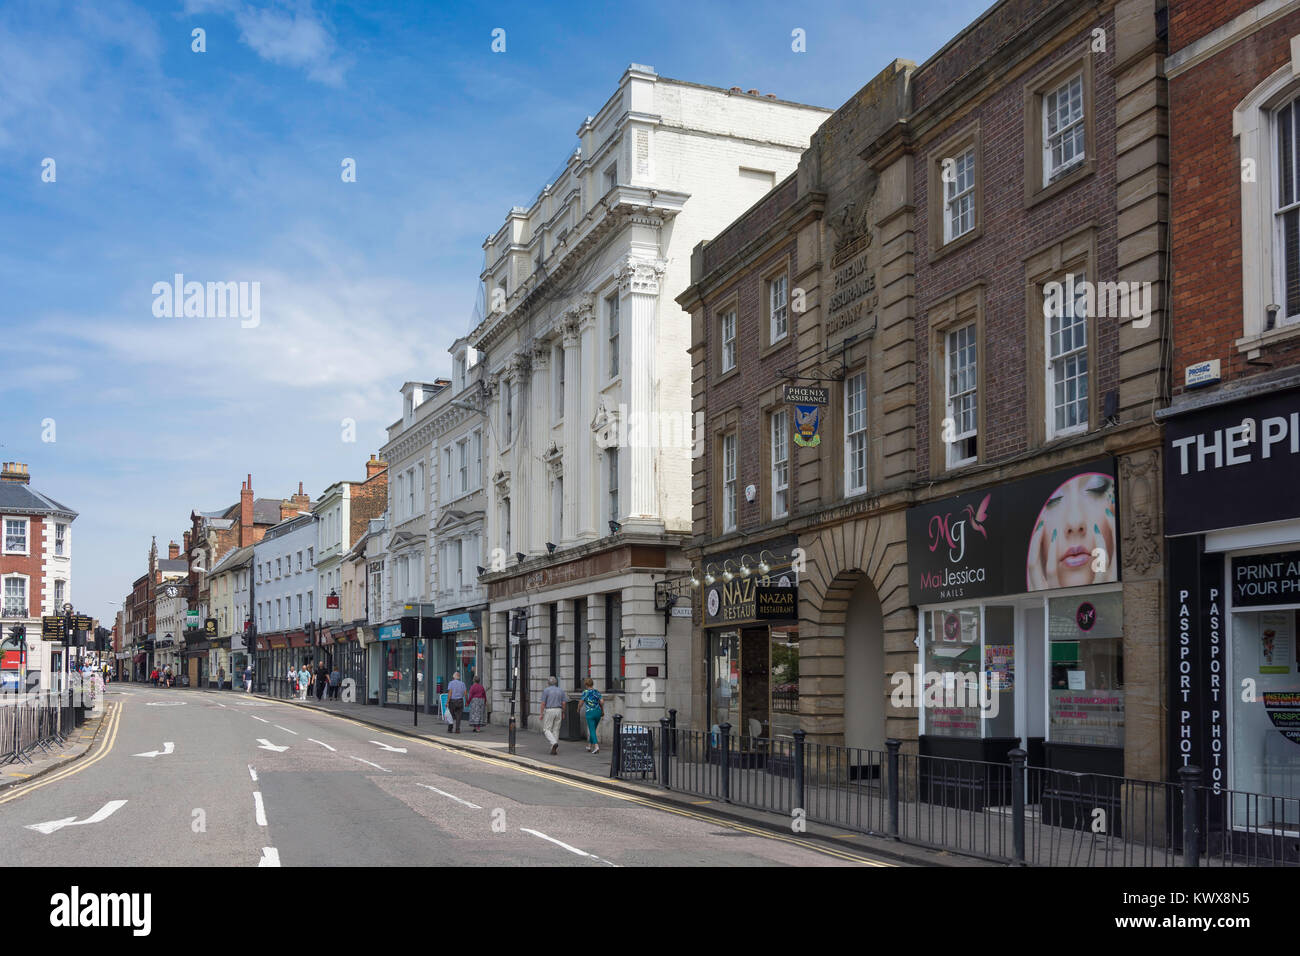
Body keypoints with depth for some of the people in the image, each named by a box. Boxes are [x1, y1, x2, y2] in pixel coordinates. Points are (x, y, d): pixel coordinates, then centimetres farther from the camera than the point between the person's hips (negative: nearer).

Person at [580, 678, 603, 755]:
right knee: (592, 730, 18)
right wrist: (603, 711, 11)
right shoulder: (597, 692, 5)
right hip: (598, 712, 5)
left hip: (589, 713, -5)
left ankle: (596, 746, -23)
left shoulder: (585, 692, -6)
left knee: (592, 730, -5)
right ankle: (590, 747, 26)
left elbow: (581, 702, -1)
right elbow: (601, 702, -2)